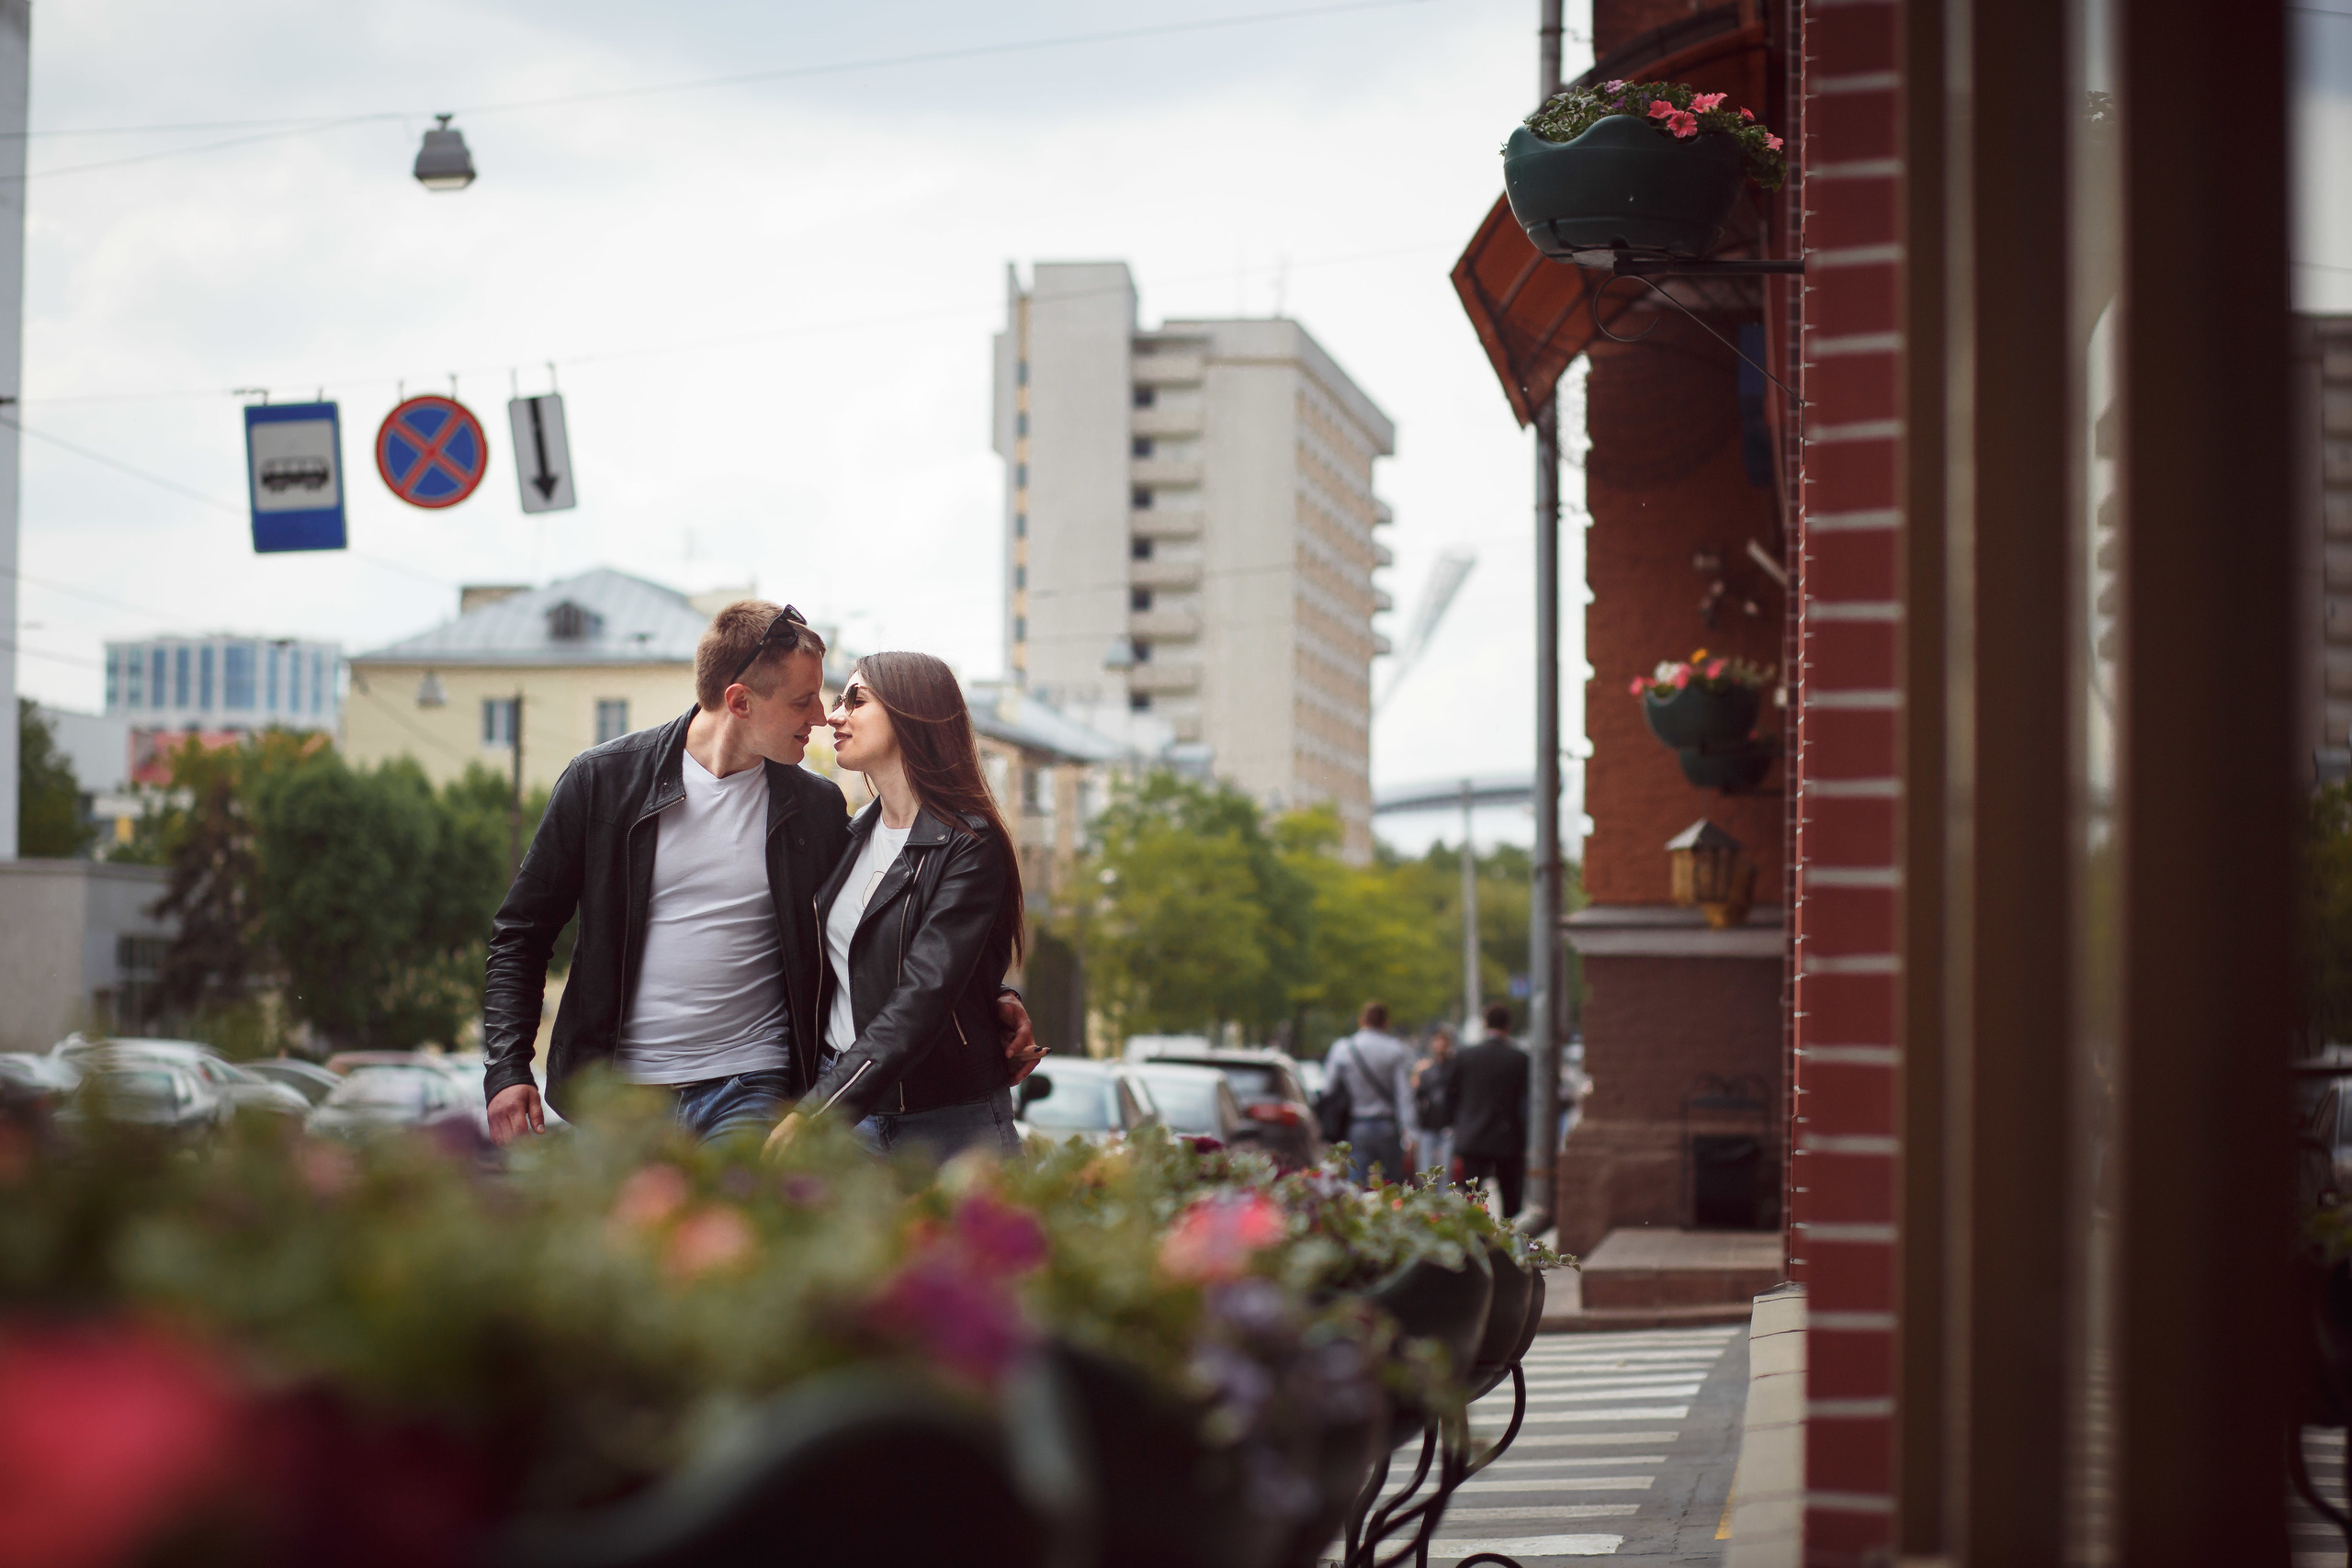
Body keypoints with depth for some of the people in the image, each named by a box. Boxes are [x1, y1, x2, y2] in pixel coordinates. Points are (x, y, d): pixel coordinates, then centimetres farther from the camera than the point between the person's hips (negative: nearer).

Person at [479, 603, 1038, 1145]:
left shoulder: (818, 807, 4)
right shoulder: (602, 781, -1)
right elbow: (521, 934, 4)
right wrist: (507, 1069, -6)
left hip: (753, 1091, 1)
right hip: (620, 1095, 0)